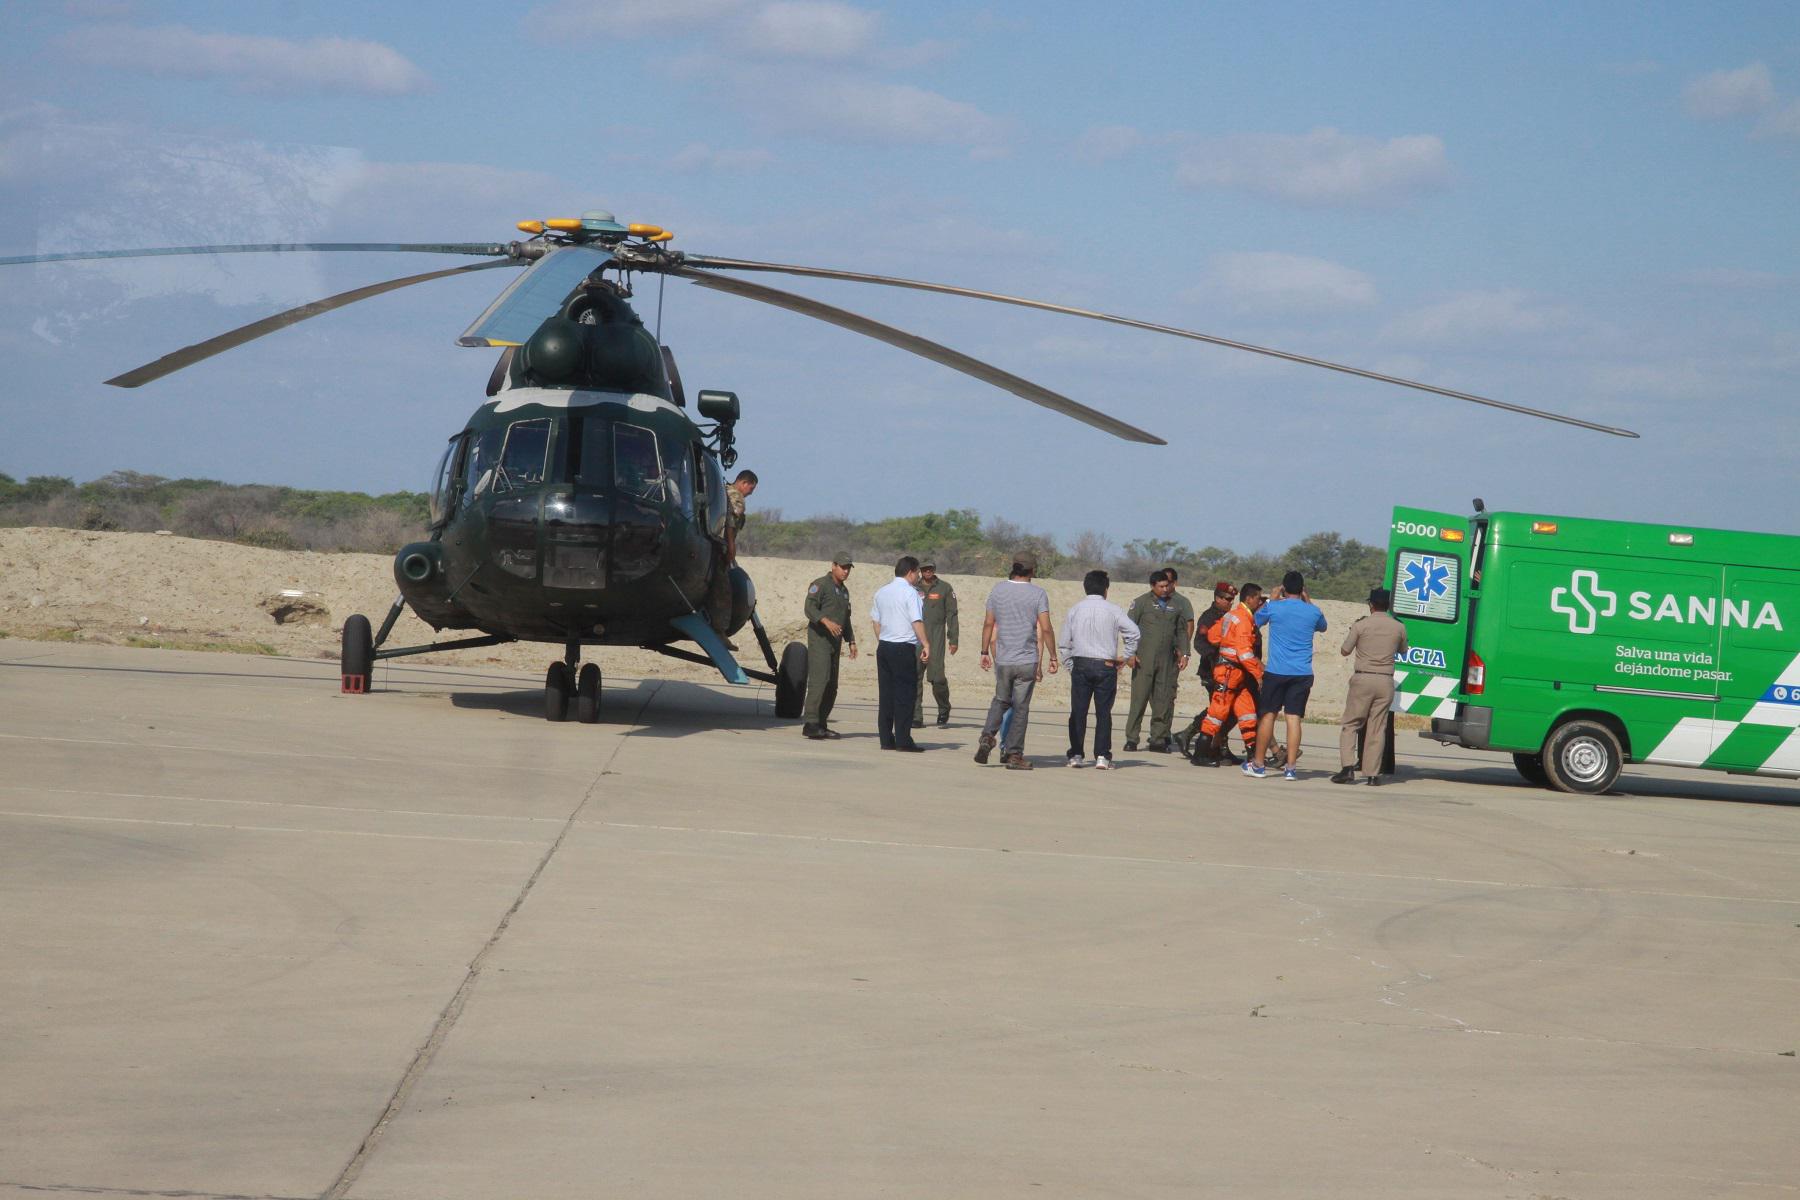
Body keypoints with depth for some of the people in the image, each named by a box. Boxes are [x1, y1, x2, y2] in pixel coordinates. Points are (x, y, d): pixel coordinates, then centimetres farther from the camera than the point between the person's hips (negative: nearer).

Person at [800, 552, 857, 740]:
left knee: (831, 687, 7)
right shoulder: (820, 585, -5)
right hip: (819, 639, -9)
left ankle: (821, 725, 13)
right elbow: (810, 608, -17)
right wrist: (826, 621, -32)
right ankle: (810, 724, -23)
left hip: (835, 642, 9)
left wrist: (851, 641, 24)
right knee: (819, 680, -18)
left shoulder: (844, 591, 23)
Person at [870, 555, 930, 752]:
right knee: (905, 693, -4)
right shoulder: (910, 593, -9)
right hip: (904, 648, -7)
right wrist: (925, 645, -18)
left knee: (886, 693, 9)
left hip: (883, 647, 7)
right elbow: (917, 621, -17)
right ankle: (903, 740, -6)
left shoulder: (881, 593, 14)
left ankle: (886, 739, 10)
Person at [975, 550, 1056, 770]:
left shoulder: (998, 590, 2)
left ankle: (987, 736, -1)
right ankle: (1014, 754, 3)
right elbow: (1045, 630, -11)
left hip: (1002, 660, 3)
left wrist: (985, 652, 16)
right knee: (1021, 708, 3)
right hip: (1027, 661, -3)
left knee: (1001, 701, 20)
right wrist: (1053, 657, -3)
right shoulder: (1038, 594, -7)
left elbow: (988, 625, 7)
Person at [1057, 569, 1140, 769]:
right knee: (1103, 712, 2)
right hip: (1106, 666, -1)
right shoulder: (1112, 610, -1)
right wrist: (1125, 656, 0)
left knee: (1078, 712, 6)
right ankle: (1102, 756, -3)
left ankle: (1076, 755, 3)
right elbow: (1133, 632, -11)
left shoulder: (1074, 611, 6)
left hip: (1080, 665, 2)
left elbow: (1064, 645, 7)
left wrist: (1071, 667, 14)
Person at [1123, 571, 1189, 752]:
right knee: (1139, 698, -7)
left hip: (1167, 661, 4)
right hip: (1144, 659, -4)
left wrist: (1184, 654, 11)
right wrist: (1131, 653, -9)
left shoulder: (1175, 605, 14)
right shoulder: (1141, 603, 3)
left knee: (1164, 701, 2)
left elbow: (1181, 631, 22)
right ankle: (1131, 739, -5)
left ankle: (1158, 740, 8)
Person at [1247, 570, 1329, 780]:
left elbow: (1255, 621, 17)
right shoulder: (1313, 611, 2)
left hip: (1276, 671, -2)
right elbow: (1322, 627, 26)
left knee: (1268, 715, 6)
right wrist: (1308, 601, 26)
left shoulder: (1273, 607, -4)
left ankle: (1258, 764, 11)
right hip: (1303, 673, 2)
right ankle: (1290, 768, -2)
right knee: (1294, 717, 1)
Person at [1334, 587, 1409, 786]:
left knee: (1350, 725, 5)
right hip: (1385, 682, 2)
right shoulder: (1399, 628, 3)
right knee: (1377, 728, 6)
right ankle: (1372, 774, 3)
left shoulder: (1361, 625, -5)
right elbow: (1402, 651, 21)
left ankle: (1348, 768, -10)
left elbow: (1345, 651, 4)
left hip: (1363, 679, -2)